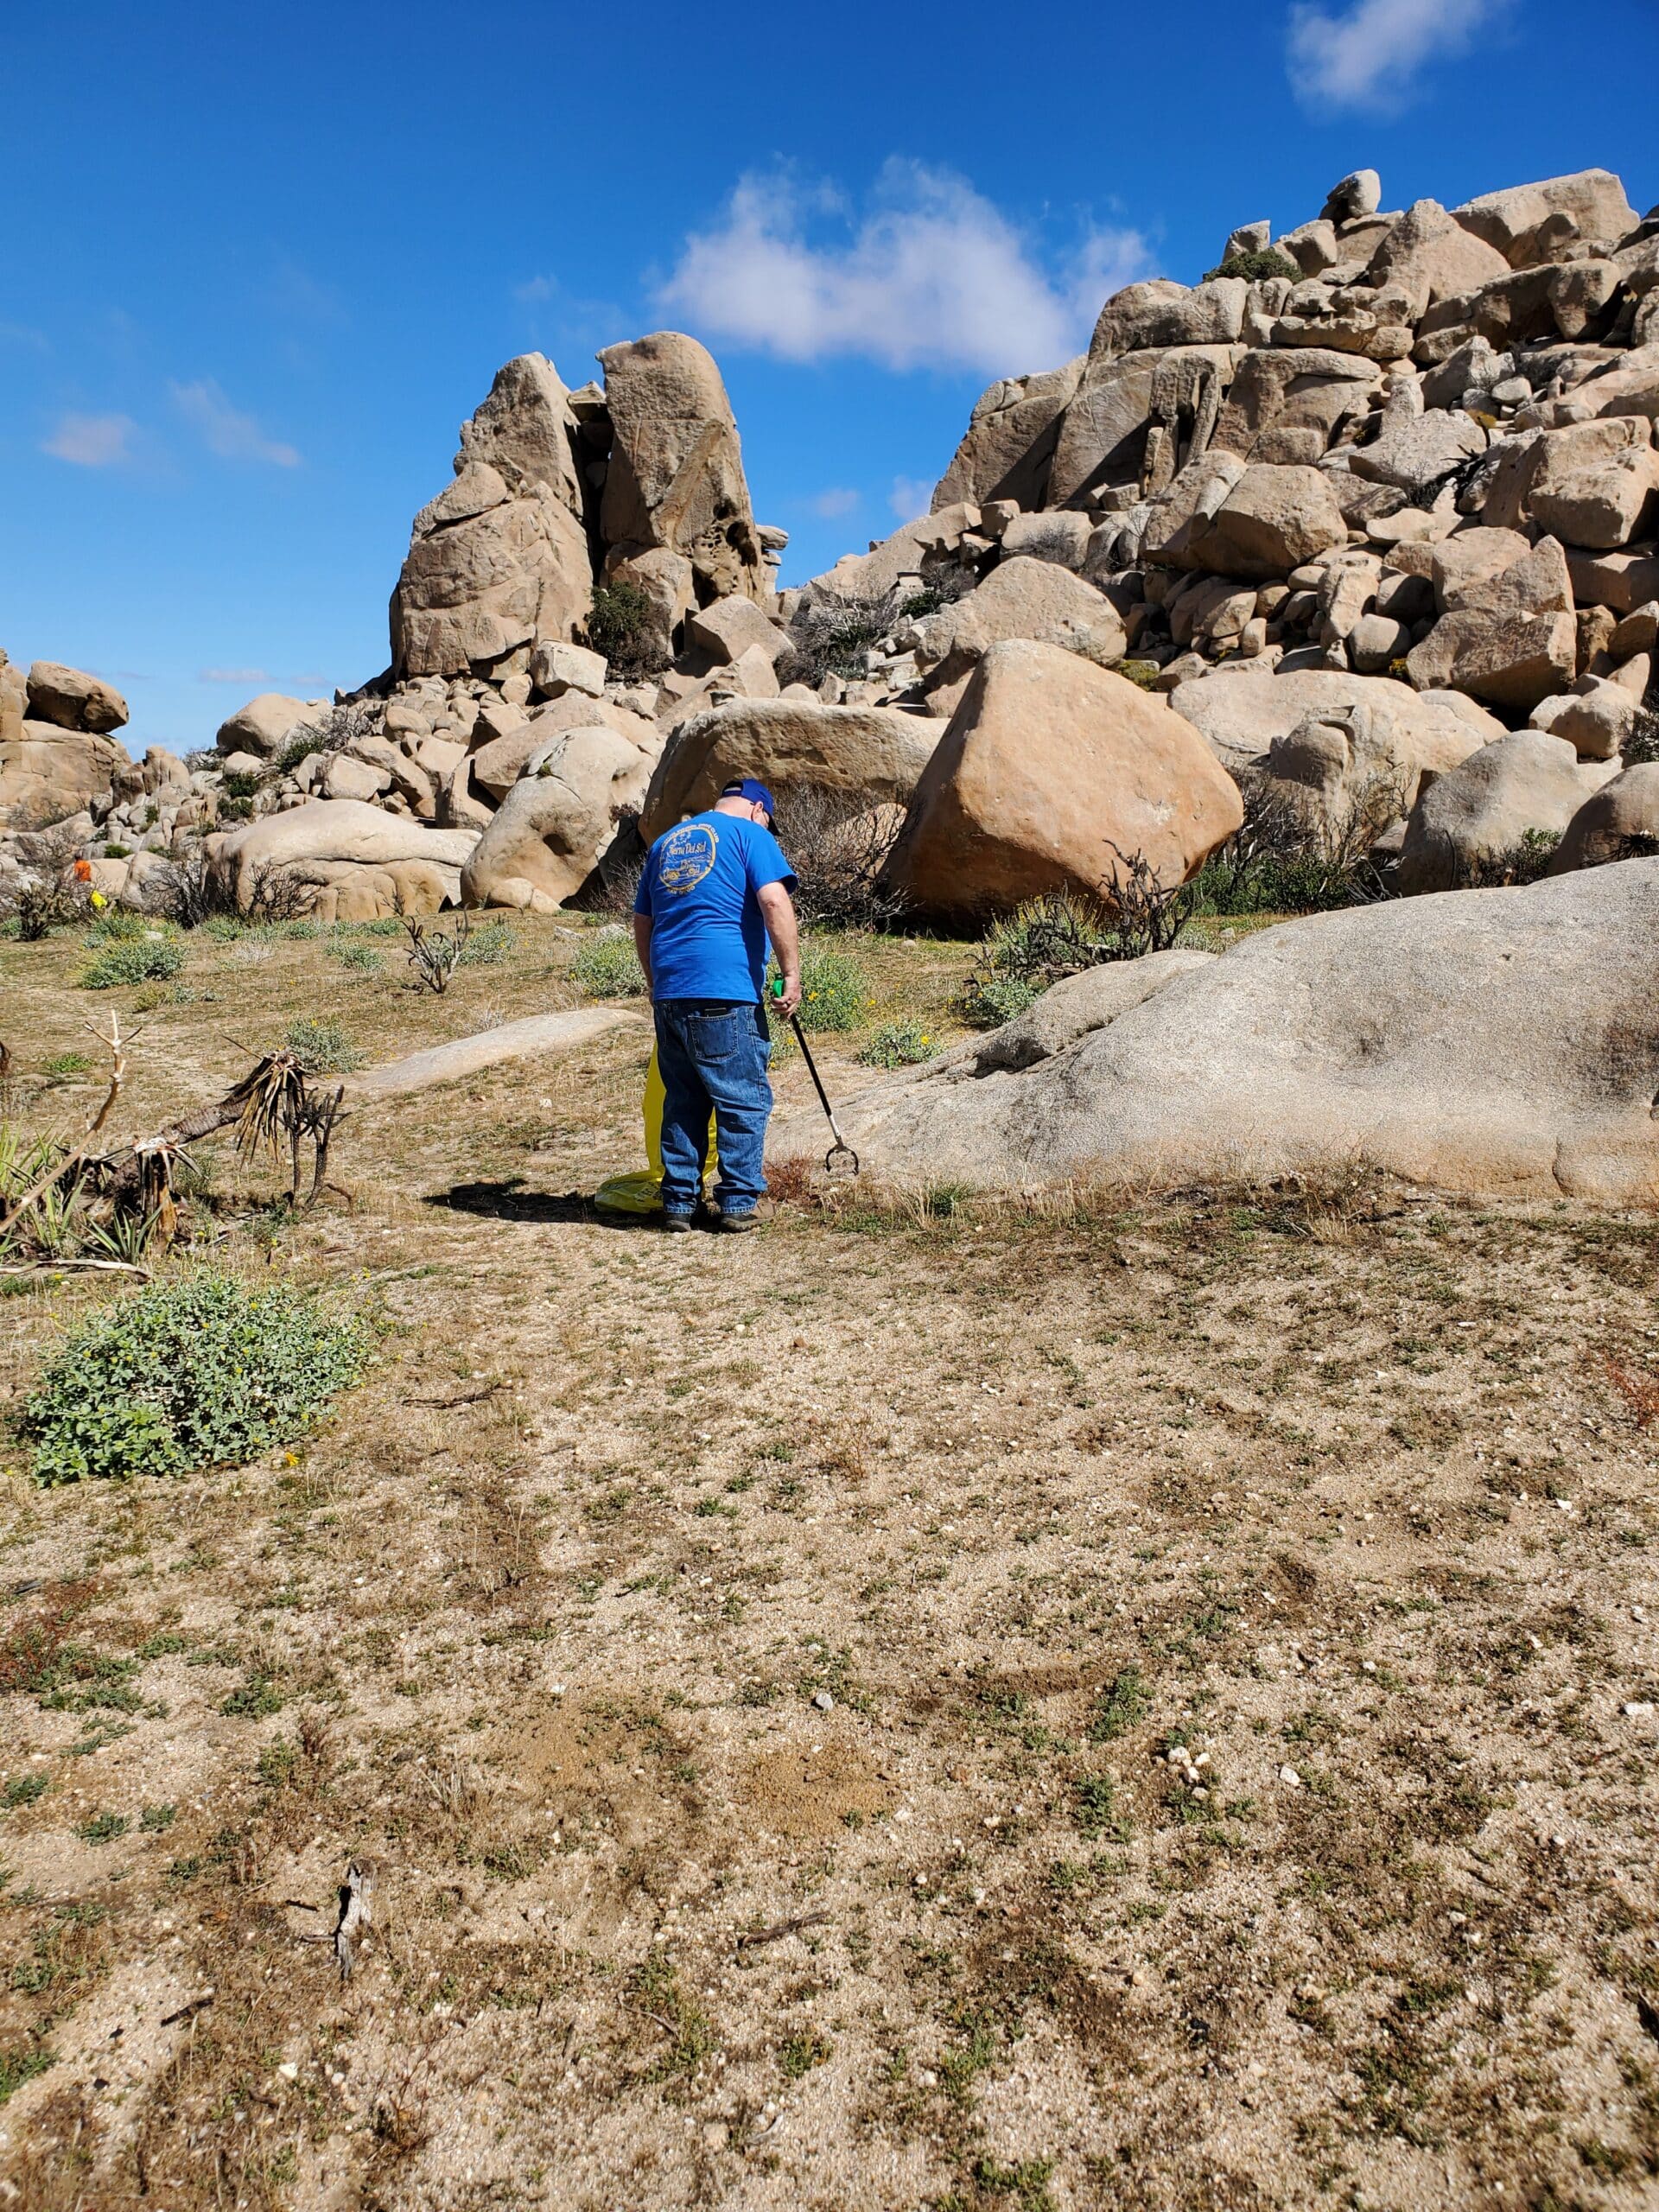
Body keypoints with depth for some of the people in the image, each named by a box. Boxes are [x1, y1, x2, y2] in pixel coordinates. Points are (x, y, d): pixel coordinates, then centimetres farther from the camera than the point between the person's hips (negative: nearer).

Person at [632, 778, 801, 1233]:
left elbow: (641, 923, 25)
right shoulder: (750, 834, 2)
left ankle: (678, 1204, 15)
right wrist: (792, 973, -12)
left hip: (669, 993, 6)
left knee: (682, 1102, 13)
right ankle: (738, 1203, 4)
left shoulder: (666, 842, 22)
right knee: (744, 1101, 3)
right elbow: (774, 901, -13)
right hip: (727, 993, -6)